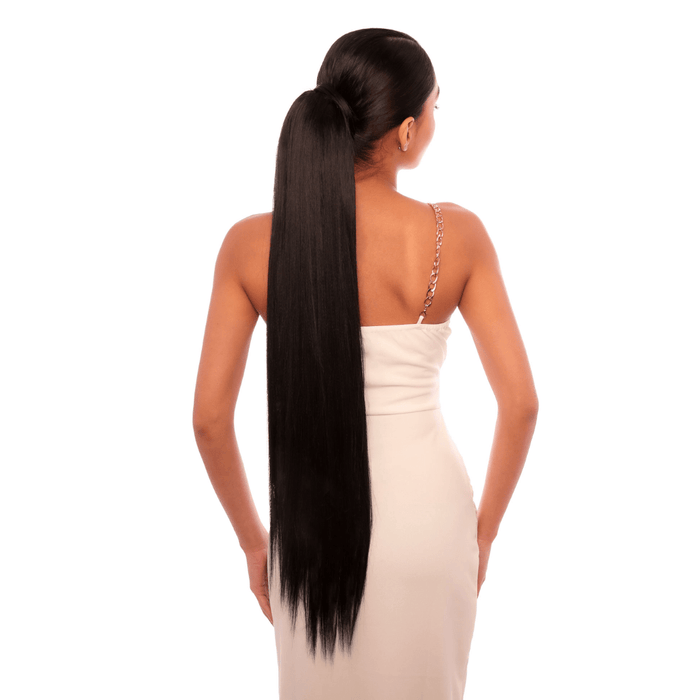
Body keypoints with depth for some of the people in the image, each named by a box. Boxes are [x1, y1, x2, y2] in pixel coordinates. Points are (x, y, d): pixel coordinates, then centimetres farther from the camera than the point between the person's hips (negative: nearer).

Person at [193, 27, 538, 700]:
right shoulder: (457, 234, -14)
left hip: (313, 518, 1)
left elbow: (209, 418, -9)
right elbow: (521, 403, -11)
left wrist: (254, 540, 6)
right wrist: (485, 527, 4)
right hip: (427, 509, 0)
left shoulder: (251, 243, -12)